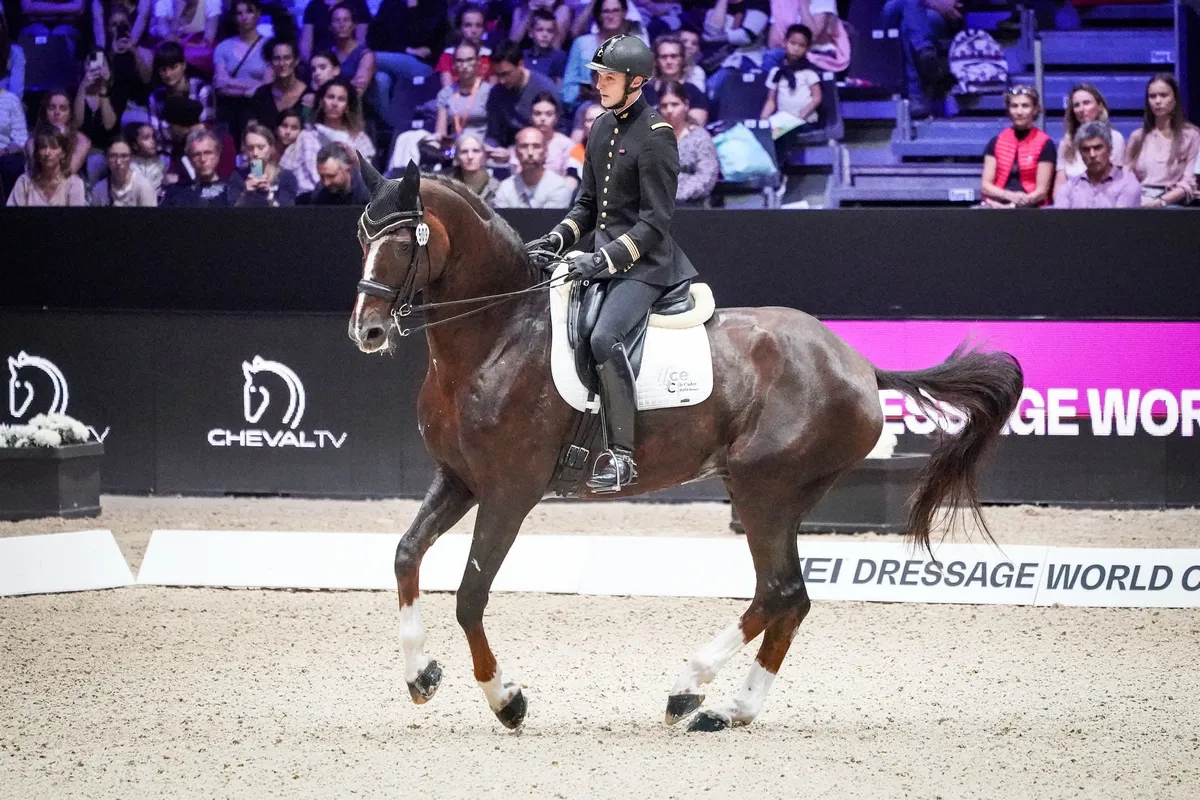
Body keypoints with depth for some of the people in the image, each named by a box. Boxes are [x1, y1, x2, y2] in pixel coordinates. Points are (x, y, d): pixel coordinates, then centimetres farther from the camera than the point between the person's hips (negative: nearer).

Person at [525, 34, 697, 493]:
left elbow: (655, 221, -16)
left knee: (605, 337, -30)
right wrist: (559, 239, 2)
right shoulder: (601, 129, 12)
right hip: (604, 256, 10)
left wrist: (606, 259, -24)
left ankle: (622, 455, -28)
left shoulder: (656, 136, -13)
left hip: (644, 264, -10)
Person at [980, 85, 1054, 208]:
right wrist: (1009, 195, -11)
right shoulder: (996, 142, 14)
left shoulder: (1045, 144, 4)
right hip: (997, 205, 3)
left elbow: (1042, 191, -1)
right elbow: (986, 185, 9)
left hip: (1031, 207, -3)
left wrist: (1013, 206, -16)